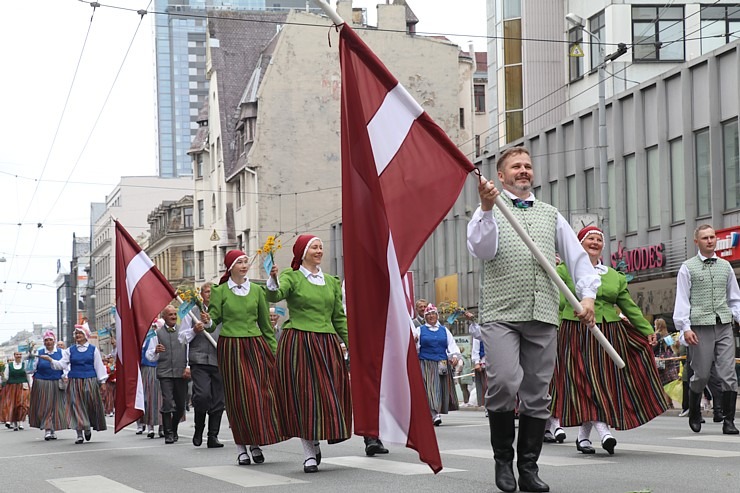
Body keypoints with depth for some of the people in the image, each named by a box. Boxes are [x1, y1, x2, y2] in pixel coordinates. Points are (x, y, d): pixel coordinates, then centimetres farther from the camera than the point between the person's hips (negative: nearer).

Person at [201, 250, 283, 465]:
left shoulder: (256, 290, 9)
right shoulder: (220, 291, 1)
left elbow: (265, 323, 14)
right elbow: (214, 318, 0)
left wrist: (274, 349, 12)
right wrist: (208, 322, -23)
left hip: (255, 345, 3)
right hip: (231, 348, -3)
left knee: (260, 394, -2)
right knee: (238, 396, -2)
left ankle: (256, 444, 11)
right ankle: (241, 447, 4)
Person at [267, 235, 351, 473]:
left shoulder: (331, 282, 15)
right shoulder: (291, 276, 0)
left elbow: (339, 317, 16)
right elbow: (275, 296, -20)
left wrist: (351, 343, 9)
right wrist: (273, 280, -41)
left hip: (326, 344, 5)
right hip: (298, 344, -4)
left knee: (330, 395, 1)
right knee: (303, 395, -3)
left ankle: (315, 443, 21)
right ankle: (310, 453, 3)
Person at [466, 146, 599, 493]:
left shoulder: (550, 215, 19)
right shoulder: (489, 211, 9)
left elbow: (577, 256, 15)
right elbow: (481, 250, -8)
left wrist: (587, 293, 1)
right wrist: (487, 211, -19)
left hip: (543, 315, 4)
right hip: (501, 313, -4)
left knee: (537, 393, 3)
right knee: (504, 383, -19)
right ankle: (503, 460, -1)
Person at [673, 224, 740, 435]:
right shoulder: (688, 268, 4)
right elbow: (682, 299, 0)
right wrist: (685, 327, -8)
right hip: (701, 326, -3)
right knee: (701, 375, 1)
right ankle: (694, 413, 24)